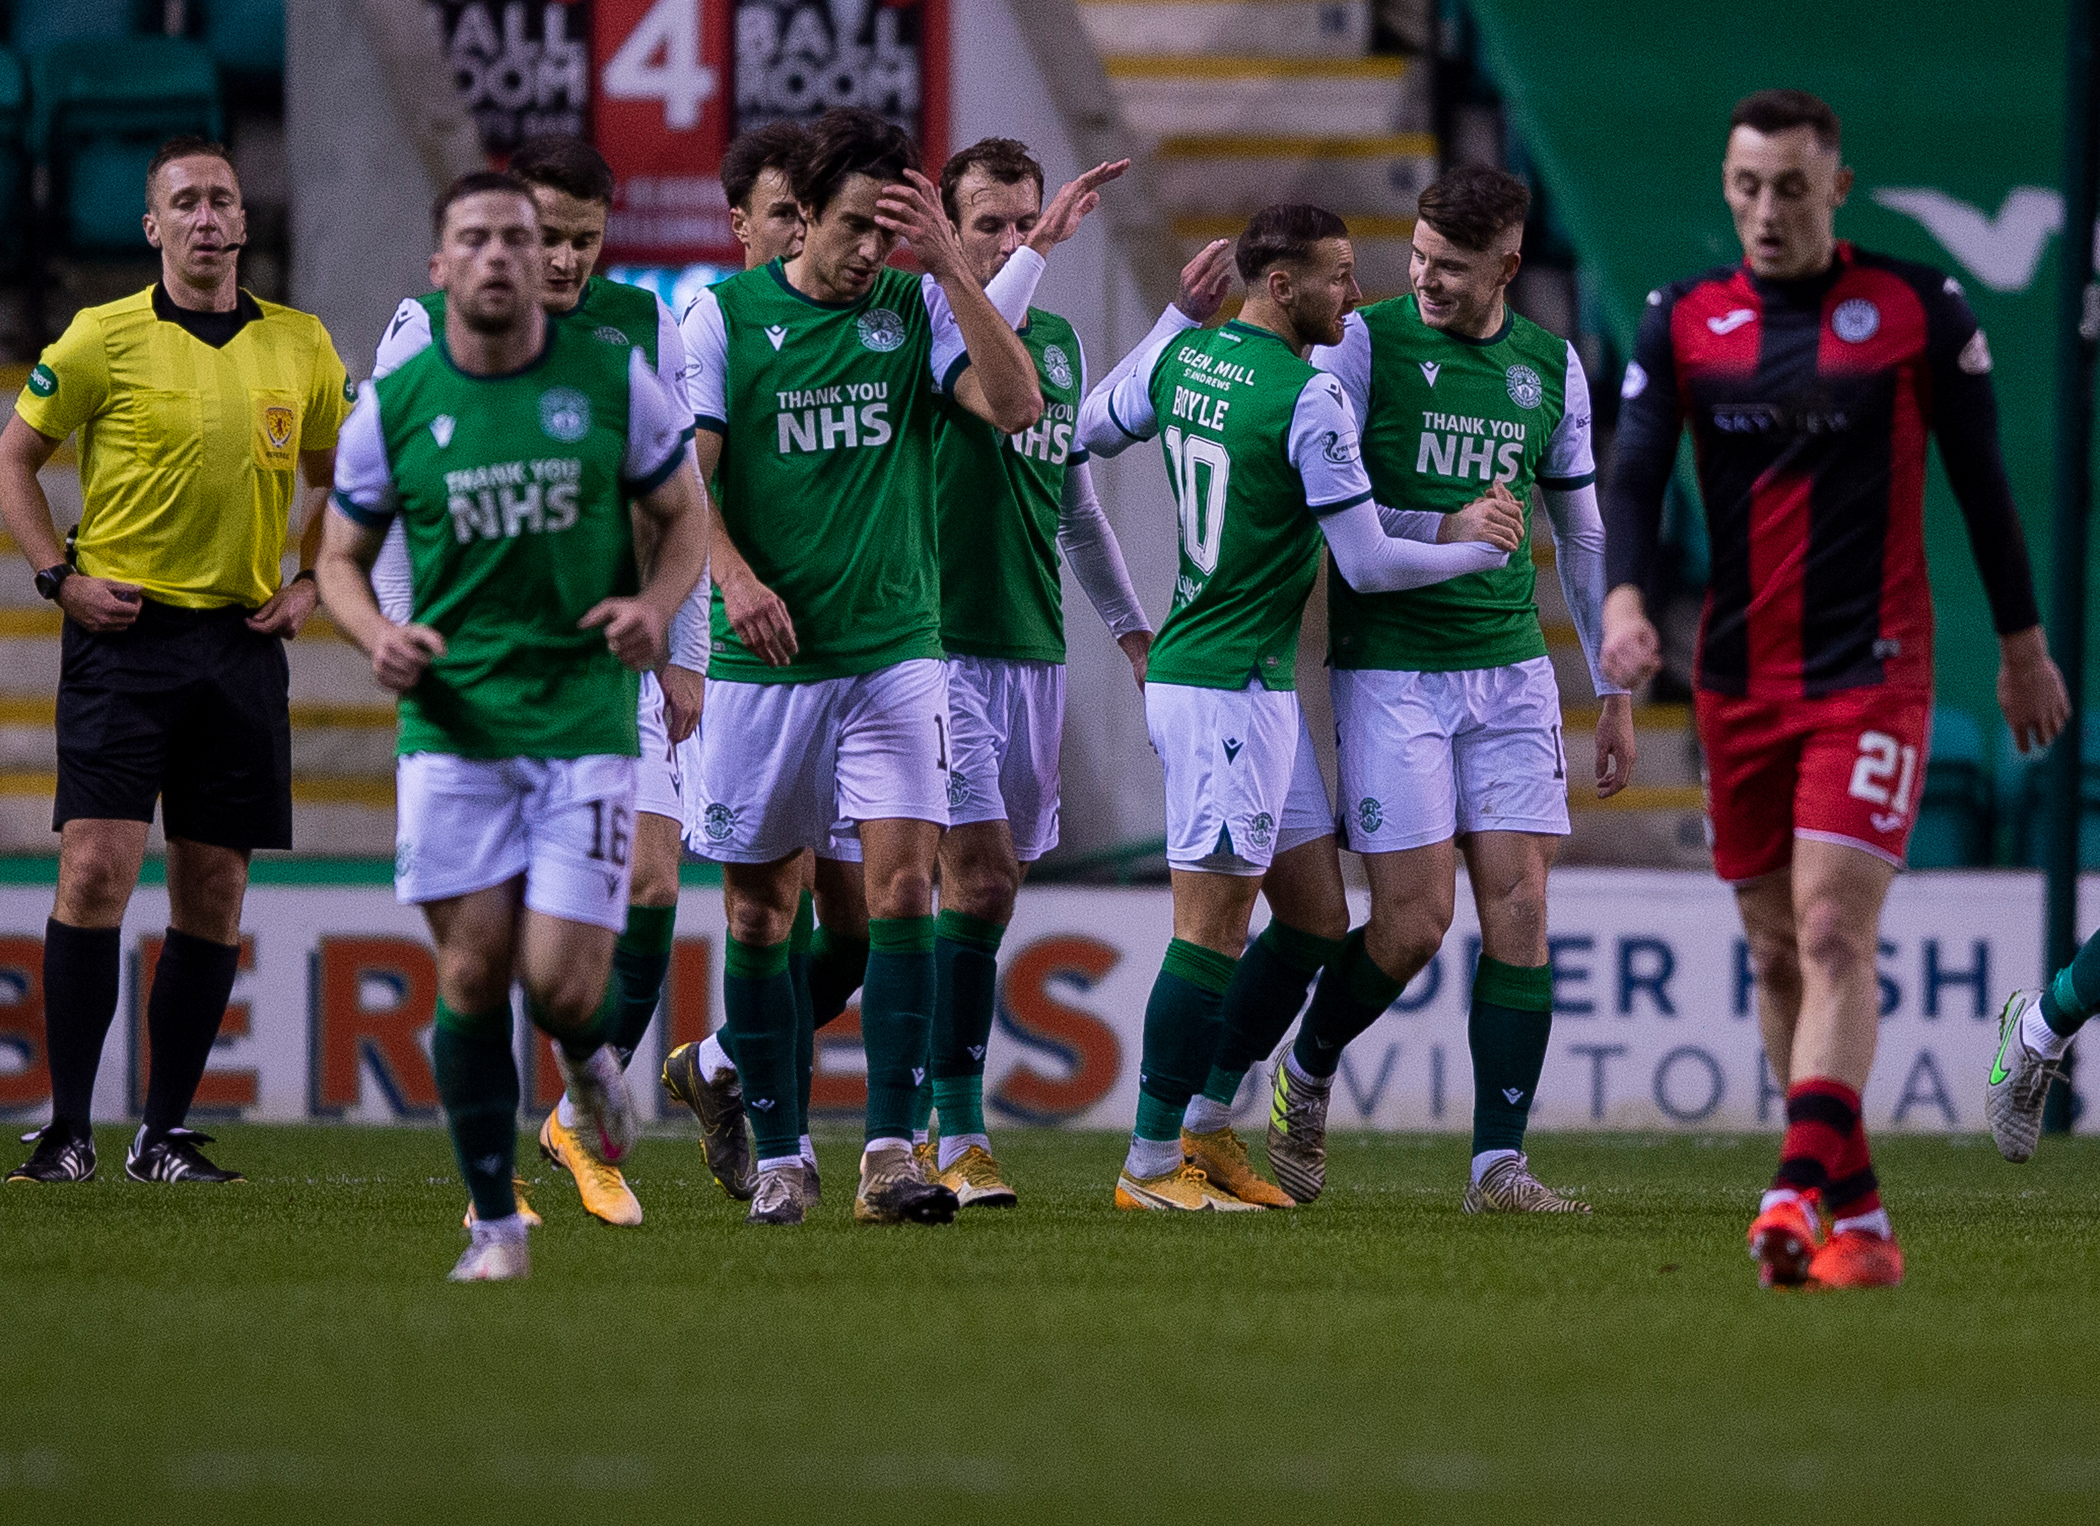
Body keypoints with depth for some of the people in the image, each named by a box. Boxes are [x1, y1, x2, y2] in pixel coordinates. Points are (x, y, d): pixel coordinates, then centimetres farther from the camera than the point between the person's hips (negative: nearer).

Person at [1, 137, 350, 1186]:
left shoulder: (300, 346, 9)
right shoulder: (103, 338, -2)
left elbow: (334, 478, 23)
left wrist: (310, 582, 9)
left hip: (242, 640, 4)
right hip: (125, 630, -4)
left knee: (212, 893, 4)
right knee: (95, 870, -12)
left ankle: (165, 1133, 11)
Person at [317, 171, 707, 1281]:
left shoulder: (613, 380, 0)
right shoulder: (392, 406, 1)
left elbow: (686, 518, 9)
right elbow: (341, 556, 12)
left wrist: (656, 605, -11)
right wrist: (377, 635, -10)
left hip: (585, 718, -1)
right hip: (451, 722, 1)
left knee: (562, 983, -9)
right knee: (472, 972, -4)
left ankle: (589, 1060, 29)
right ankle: (496, 1225, 8)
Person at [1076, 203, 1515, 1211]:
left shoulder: (1183, 356, 7)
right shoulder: (1309, 397, -17)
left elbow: (1089, 428, 26)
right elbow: (1368, 565, -14)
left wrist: (1178, 312, 29)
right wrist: (1481, 551, 3)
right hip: (1229, 686, -9)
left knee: (1316, 916, 14)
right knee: (1214, 928, -6)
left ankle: (1205, 1123, 19)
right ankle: (1153, 1164, -3)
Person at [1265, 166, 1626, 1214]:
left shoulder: (1552, 367, 9)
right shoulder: (1365, 342, -4)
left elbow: (1585, 537, 17)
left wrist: (1616, 692, 16)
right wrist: (1444, 530, -18)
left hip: (1510, 666, 4)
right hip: (1389, 666, -4)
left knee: (1519, 908, -5)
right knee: (1413, 921, -8)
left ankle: (1498, 1162, -3)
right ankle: (1306, 1075, 20)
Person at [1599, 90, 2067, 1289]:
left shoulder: (1918, 310, -2)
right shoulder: (1684, 321, 5)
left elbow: (1983, 480, 5)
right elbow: (1634, 477, -1)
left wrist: (2024, 644, 9)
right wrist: (1624, 598, -20)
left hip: (1874, 672, -4)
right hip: (1738, 680, 4)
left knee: (1834, 931, -17)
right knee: (1778, 953, 6)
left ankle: (1802, 1191, -27)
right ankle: (1859, 1217, 15)